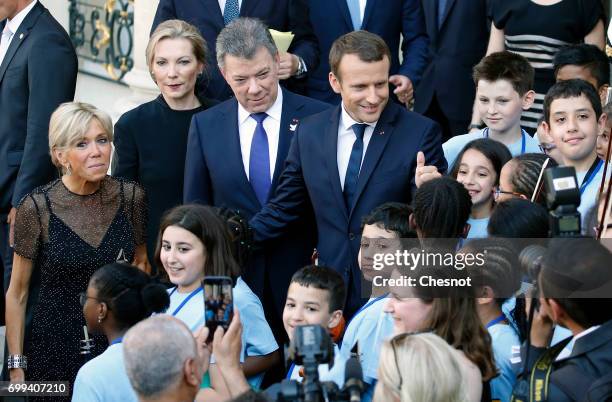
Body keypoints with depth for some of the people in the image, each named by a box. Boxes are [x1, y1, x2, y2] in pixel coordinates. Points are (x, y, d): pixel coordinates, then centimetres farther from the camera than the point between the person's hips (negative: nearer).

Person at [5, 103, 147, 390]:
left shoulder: (130, 196, -6)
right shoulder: (37, 207, -14)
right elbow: (17, 293, -6)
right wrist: (16, 367, -5)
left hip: (115, 341, 3)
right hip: (53, 344, -3)